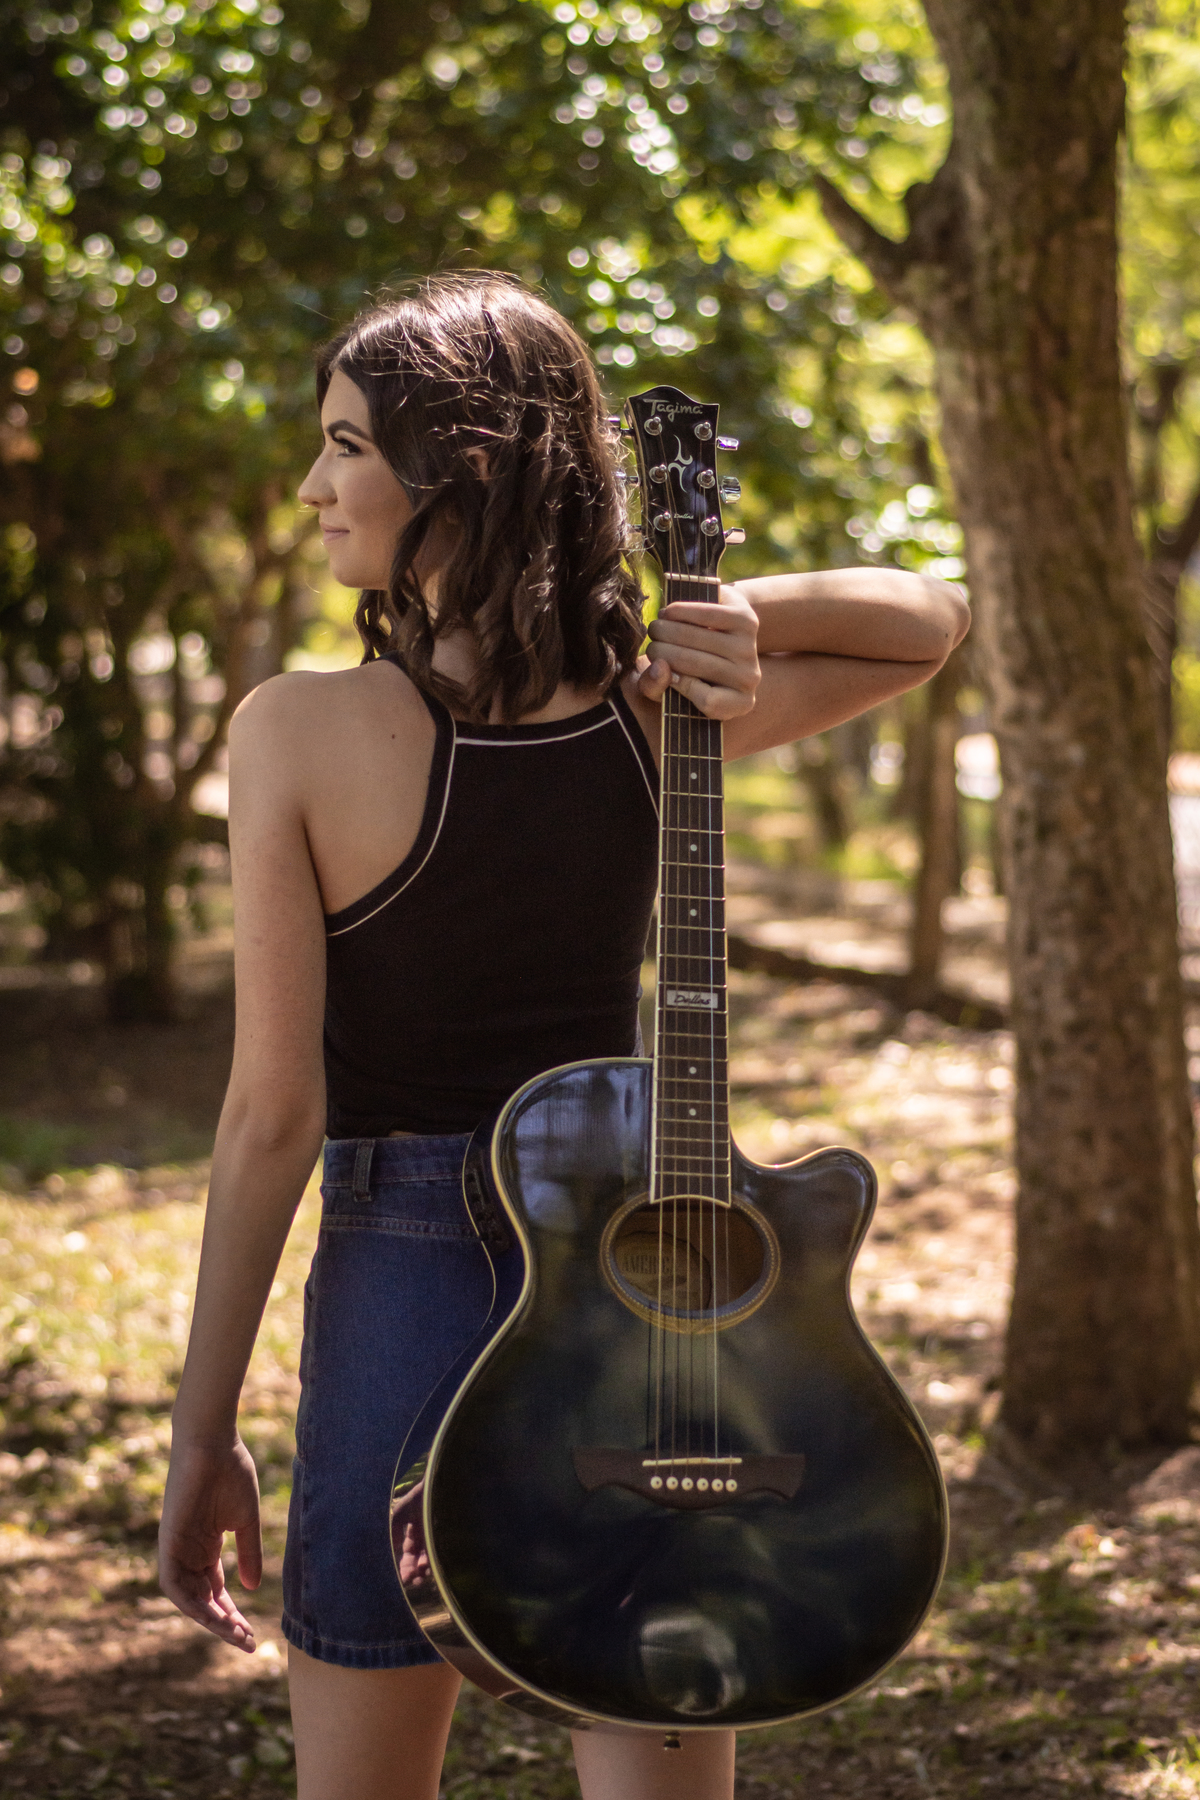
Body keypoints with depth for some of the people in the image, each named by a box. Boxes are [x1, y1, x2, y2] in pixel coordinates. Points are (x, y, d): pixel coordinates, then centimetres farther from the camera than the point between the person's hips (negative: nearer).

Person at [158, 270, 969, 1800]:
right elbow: (932, 619, 15)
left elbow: (274, 1113, -13)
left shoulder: (296, 734, -14)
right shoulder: (656, 711, -3)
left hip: (403, 1280, -3)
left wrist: (203, 1432, -6)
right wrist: (744, 616, -5)